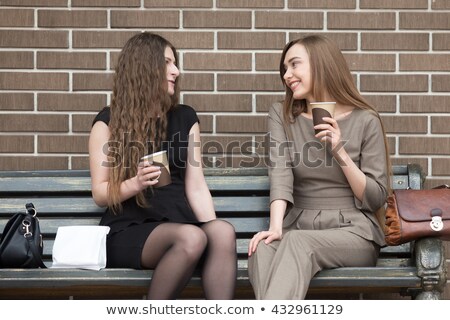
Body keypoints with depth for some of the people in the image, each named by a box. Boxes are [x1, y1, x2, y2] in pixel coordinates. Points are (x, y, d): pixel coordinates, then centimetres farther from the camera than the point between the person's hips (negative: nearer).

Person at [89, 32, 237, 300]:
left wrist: (212, 228, -7)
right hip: (128, 231, -3)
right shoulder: (109, 121, 4)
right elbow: (100, 194, 3)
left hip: (178, 224, 4)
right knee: (191, 237, -35)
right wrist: (136, 183, -17)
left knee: (223, 232, -31)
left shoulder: (185, 117, 15)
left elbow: (196, 187, 9)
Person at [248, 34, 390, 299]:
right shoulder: (281, 115, 10)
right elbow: (280, 171, -8)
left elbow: (376, 199, 0)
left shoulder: (365, 120, 2)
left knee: (297, 243, -36)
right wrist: (276, 226, -27)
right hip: (300, 226, 2)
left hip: (352, 231, -2)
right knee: (263, 248, -34)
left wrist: (339, 151, -13)